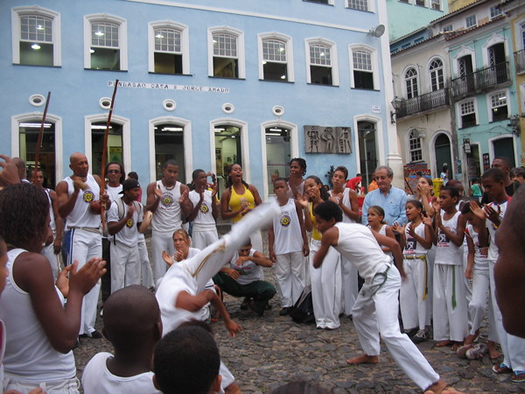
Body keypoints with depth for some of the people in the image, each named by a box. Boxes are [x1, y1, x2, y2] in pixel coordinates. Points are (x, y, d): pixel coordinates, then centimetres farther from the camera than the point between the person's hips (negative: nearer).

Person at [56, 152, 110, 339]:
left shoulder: (96, 180, 11)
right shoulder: (64, 185, -3)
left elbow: (106, 205, 18)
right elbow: (62, 213, -13)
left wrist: (106, 202, -6)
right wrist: (76, 191, -22)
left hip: (96, 234, 6)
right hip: (77, 234, -5)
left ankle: (89, 325, 13)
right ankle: (76, 328, -8)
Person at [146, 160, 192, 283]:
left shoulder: (183, 188, 1)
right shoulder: (153, 186, 1)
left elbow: (187, 213, 2)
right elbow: (149, 210, -2)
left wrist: (182, 202, -19)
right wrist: (158, 199, -20)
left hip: (176, 232, 0)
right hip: (158, 233, 0)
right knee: (159, 268, 3)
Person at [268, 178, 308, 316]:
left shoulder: (295, 204, -1)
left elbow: (301, 224, 3)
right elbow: (271, 230, 3)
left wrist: (305, 243, 0)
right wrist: (271, 249, -1)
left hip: (296, 246, -1)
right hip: (280, 248, 1)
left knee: (298, 274, 5)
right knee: (282, 275, 5)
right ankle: (286, 303, 13)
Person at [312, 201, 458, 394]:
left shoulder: (330, 233, -6)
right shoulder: (359, 227, 14)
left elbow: (316, 264, 7)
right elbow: (394, 244, 13)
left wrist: (322, 244, 26)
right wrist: (400, 269, 27)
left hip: (384, 280, -10)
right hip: (377, 278, 10)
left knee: (389, 333, -18)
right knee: (360, 313, 29)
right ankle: (371, 354, 47)